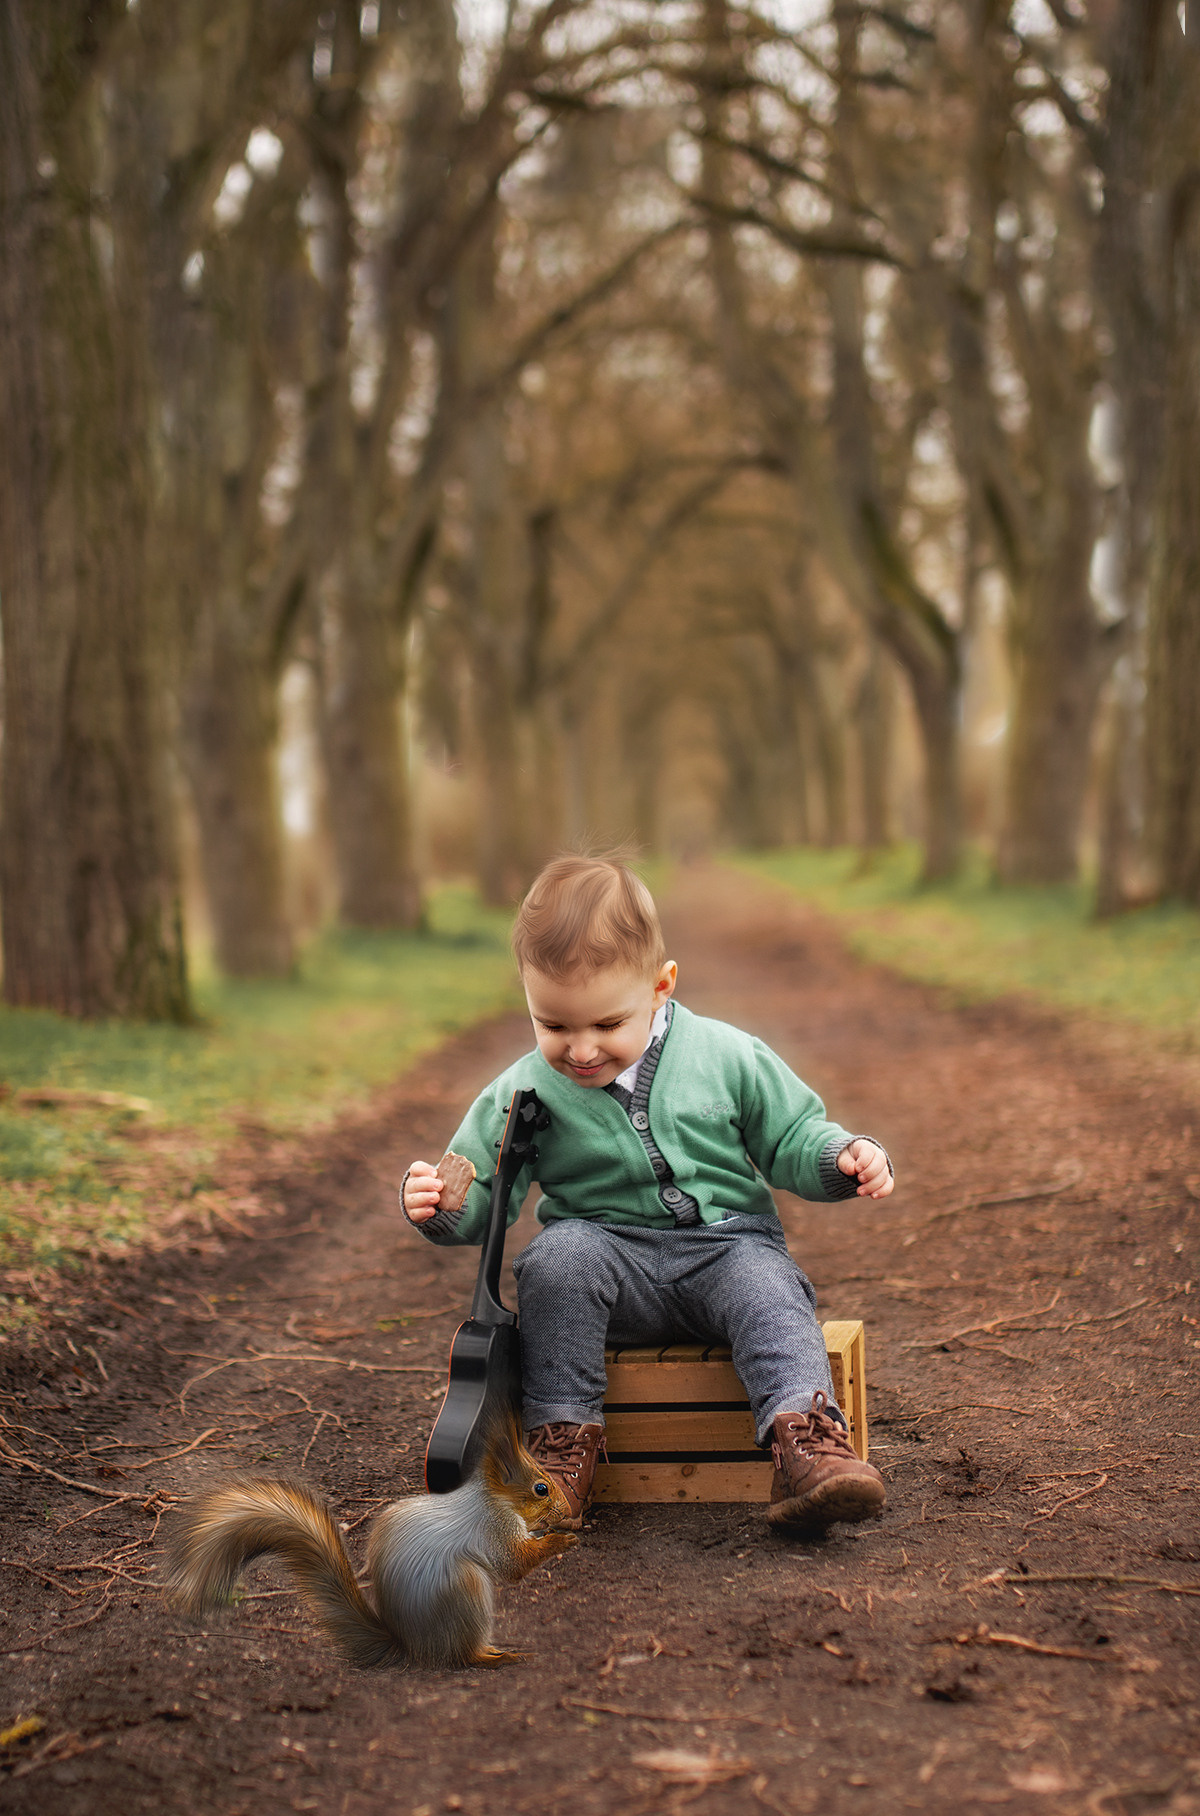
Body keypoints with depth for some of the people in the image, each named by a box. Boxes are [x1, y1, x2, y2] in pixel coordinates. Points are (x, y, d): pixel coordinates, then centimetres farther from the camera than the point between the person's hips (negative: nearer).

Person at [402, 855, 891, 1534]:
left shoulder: (727, 1057, -1)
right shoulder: (524, 1094, 0)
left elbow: (791, 1138, 7)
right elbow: (480, 1194, 2)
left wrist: (846, 1155, -13)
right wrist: (439, 1204, -21)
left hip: (727, 1246, 0)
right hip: (611, 1254, 1)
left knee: (768, 1288, -30)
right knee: (558, 1254, -29)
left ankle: (807, 1440, -41)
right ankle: (563, 1440, -23)